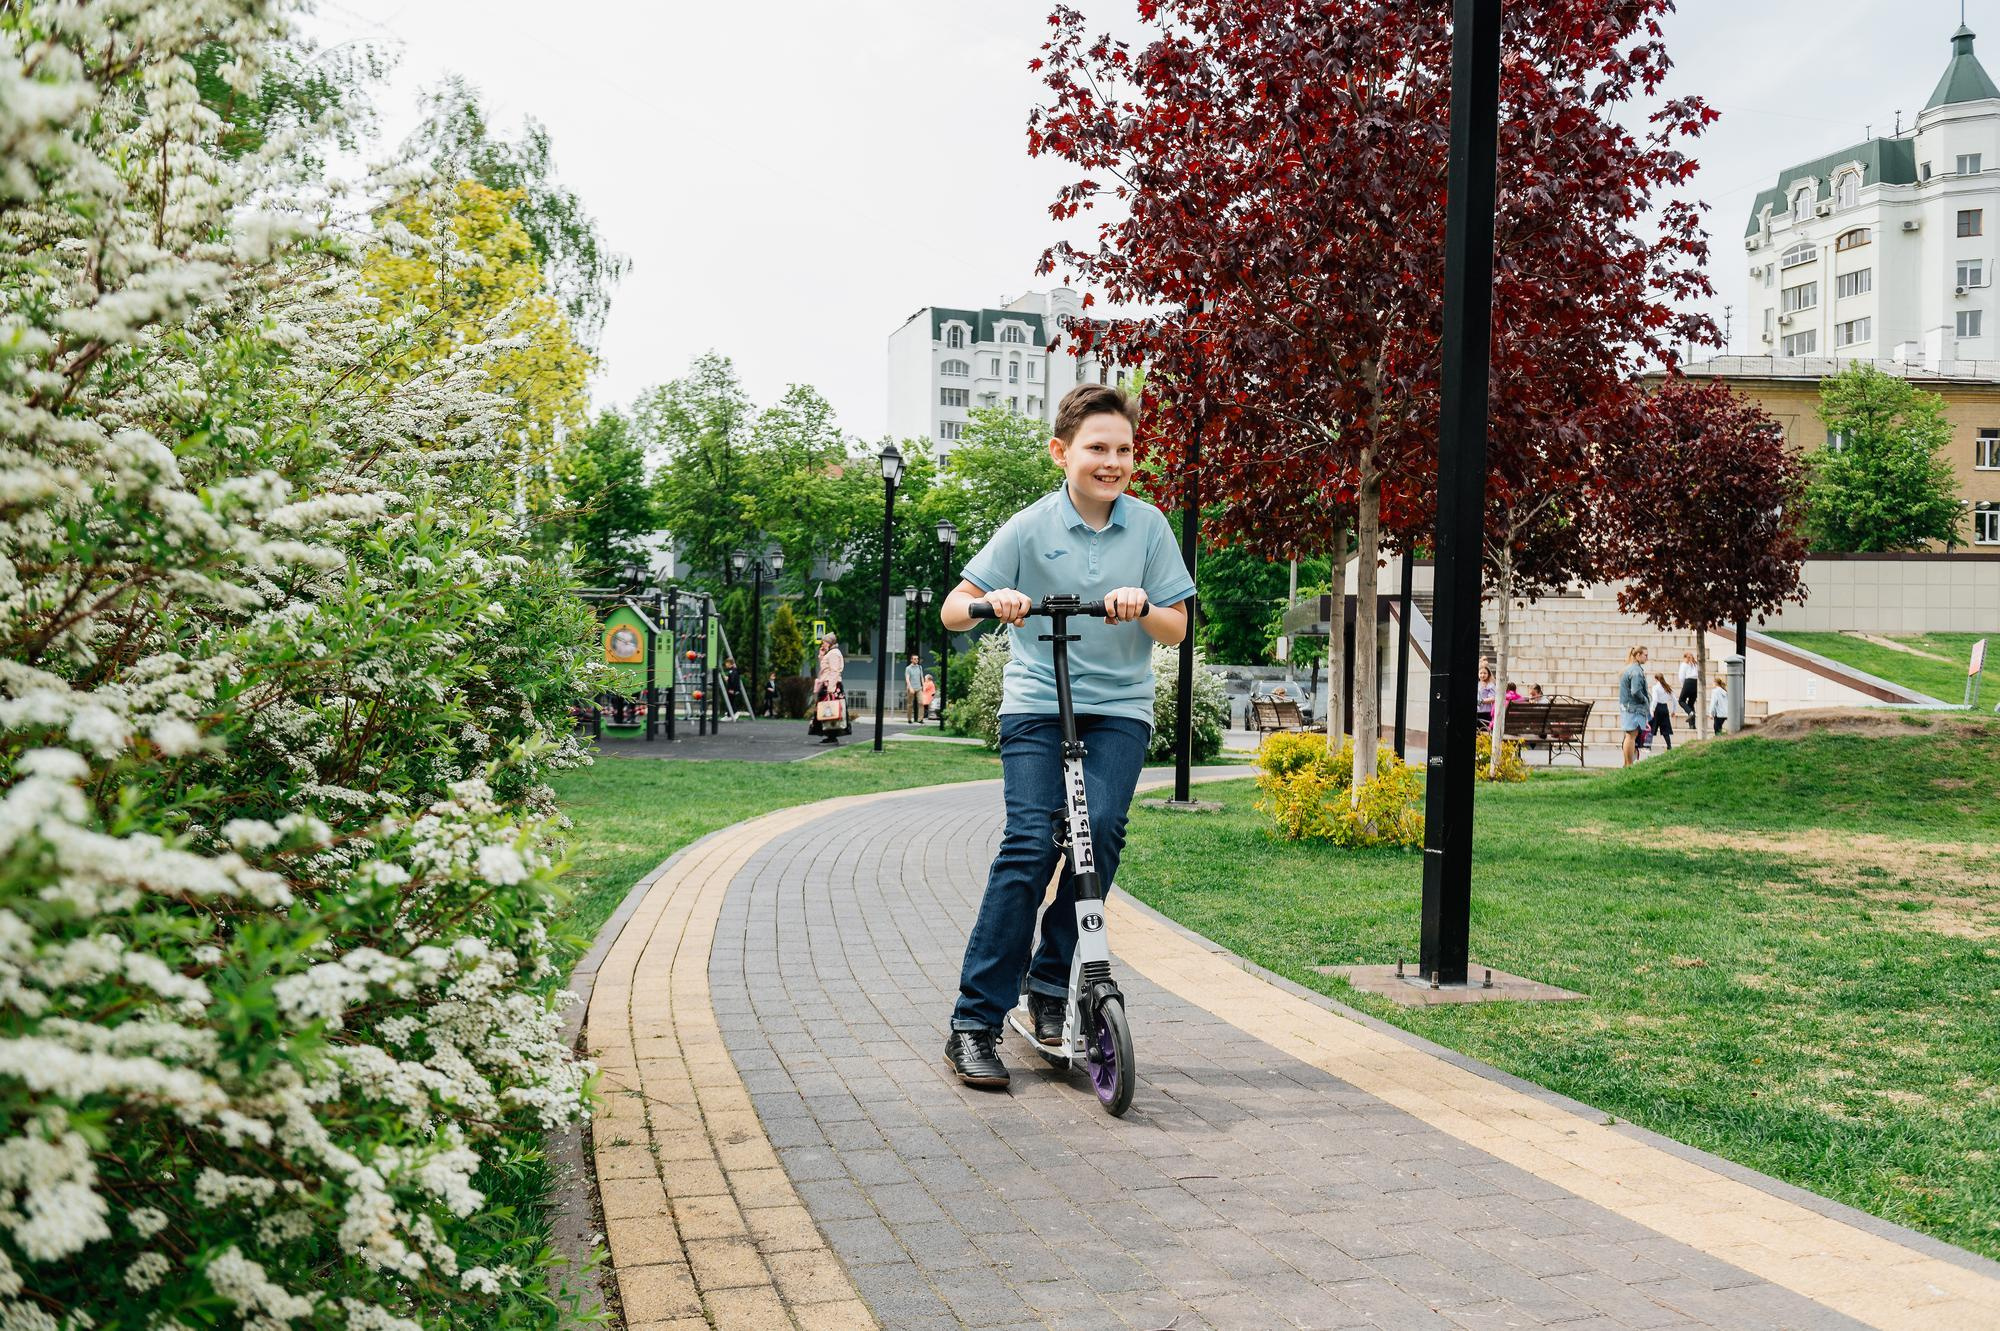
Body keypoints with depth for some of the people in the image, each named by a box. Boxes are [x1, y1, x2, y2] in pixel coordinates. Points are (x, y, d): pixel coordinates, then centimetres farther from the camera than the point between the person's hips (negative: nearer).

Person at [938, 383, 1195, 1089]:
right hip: (1037, 703, -2)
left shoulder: (1149, 526, 3)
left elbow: (1176, 628, 4)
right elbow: (952, 611, -2)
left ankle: (1051, 977, 1)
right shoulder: (1030, 526, -3)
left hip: (1119, 708, 2)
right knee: (1029, 843, -15)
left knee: (1100, 827, -20)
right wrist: (992, 600, -25)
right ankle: (974, 1022, -9)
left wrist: (1140, 606, -18)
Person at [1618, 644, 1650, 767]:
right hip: (1634, 708, -10)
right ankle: (1629, 765, -7)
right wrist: (1645, 700, -8)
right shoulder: (1636, 670, -17)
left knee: (1630, 736, 15)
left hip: (1626, 706, 10)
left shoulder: (1628, 668, 16)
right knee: (1632, 735, -8)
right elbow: (1636, 692, -23)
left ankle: (1627, 763, 21)